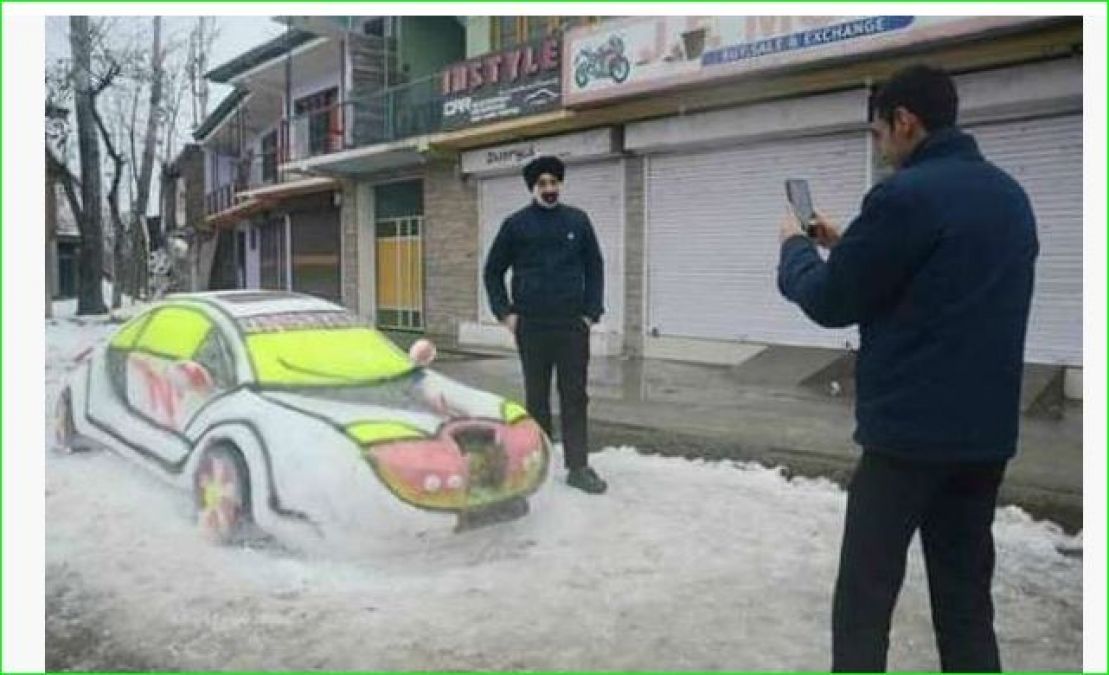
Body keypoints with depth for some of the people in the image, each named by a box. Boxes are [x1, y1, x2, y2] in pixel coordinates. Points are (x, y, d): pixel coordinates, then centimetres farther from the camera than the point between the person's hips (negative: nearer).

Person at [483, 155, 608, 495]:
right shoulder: (516, 224, 2)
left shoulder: (577, 221, 6)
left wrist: (591, 312, 1)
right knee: (537, 397, 7)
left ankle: (578, 467, 7)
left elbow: (594, 268, 10)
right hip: (531, 326, -1)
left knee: (575, 396, 2)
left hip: (572, 324, 1)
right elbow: (493, 271, 8)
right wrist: (505, 313, -1)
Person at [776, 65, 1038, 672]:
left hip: (908, 428, -8)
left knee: (864, 598, 4)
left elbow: (830, 302, -9)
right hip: (987, 429, 8)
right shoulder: (1009, 195, 11)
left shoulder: (906, 194, -15)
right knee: (966, 598, 16)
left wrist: (796, 249, 9)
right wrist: (846, 244, 17)